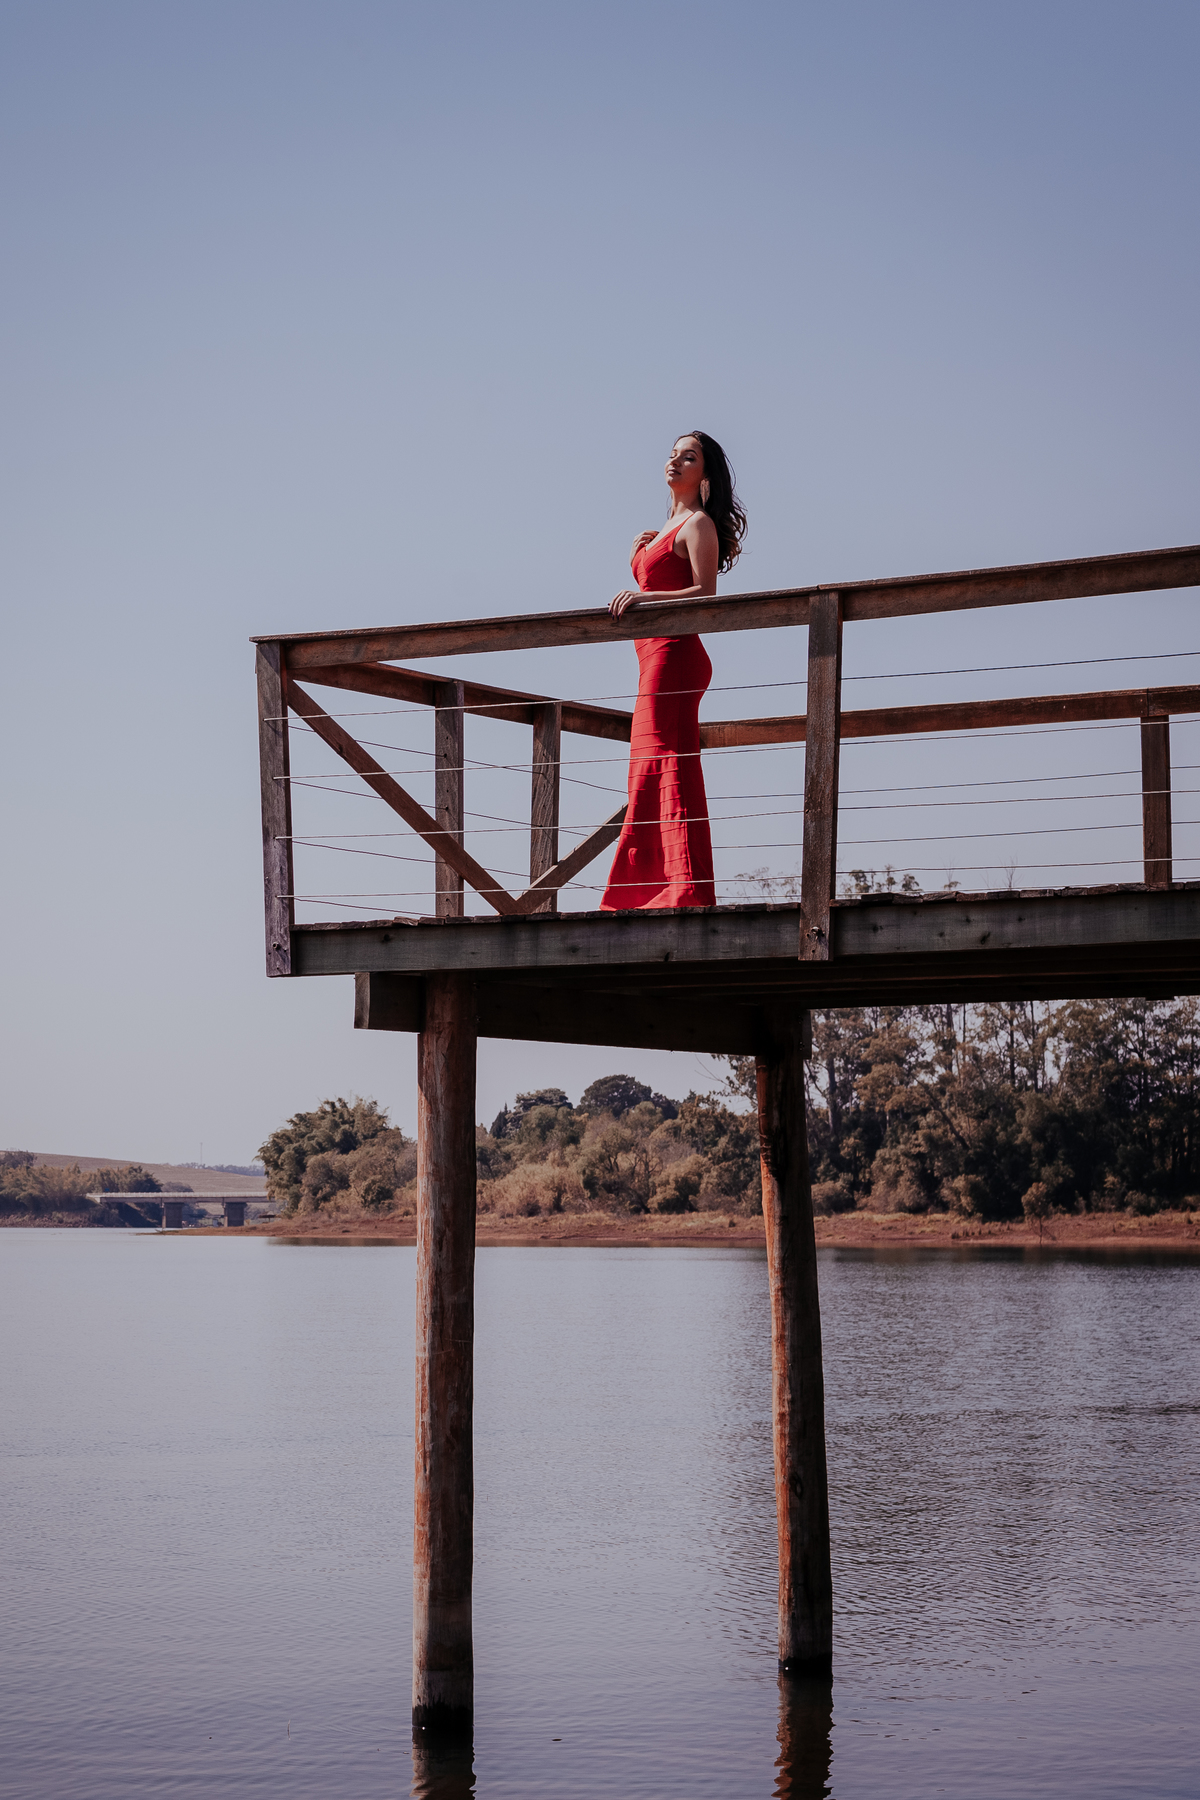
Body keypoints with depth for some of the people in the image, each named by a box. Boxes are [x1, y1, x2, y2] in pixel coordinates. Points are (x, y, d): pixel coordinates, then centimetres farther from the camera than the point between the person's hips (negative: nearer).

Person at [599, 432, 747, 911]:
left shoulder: (700, 523, -4)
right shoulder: (668, 528, 23)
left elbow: (704, 592, -15)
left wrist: (645, 597, -25)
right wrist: (638, 554, 11)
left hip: (674, 652, -10)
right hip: (656, 655, 10)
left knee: (669, 765, -16)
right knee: (649, 776, 8)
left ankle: (687, 890, -21)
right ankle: (645, 892, 9)